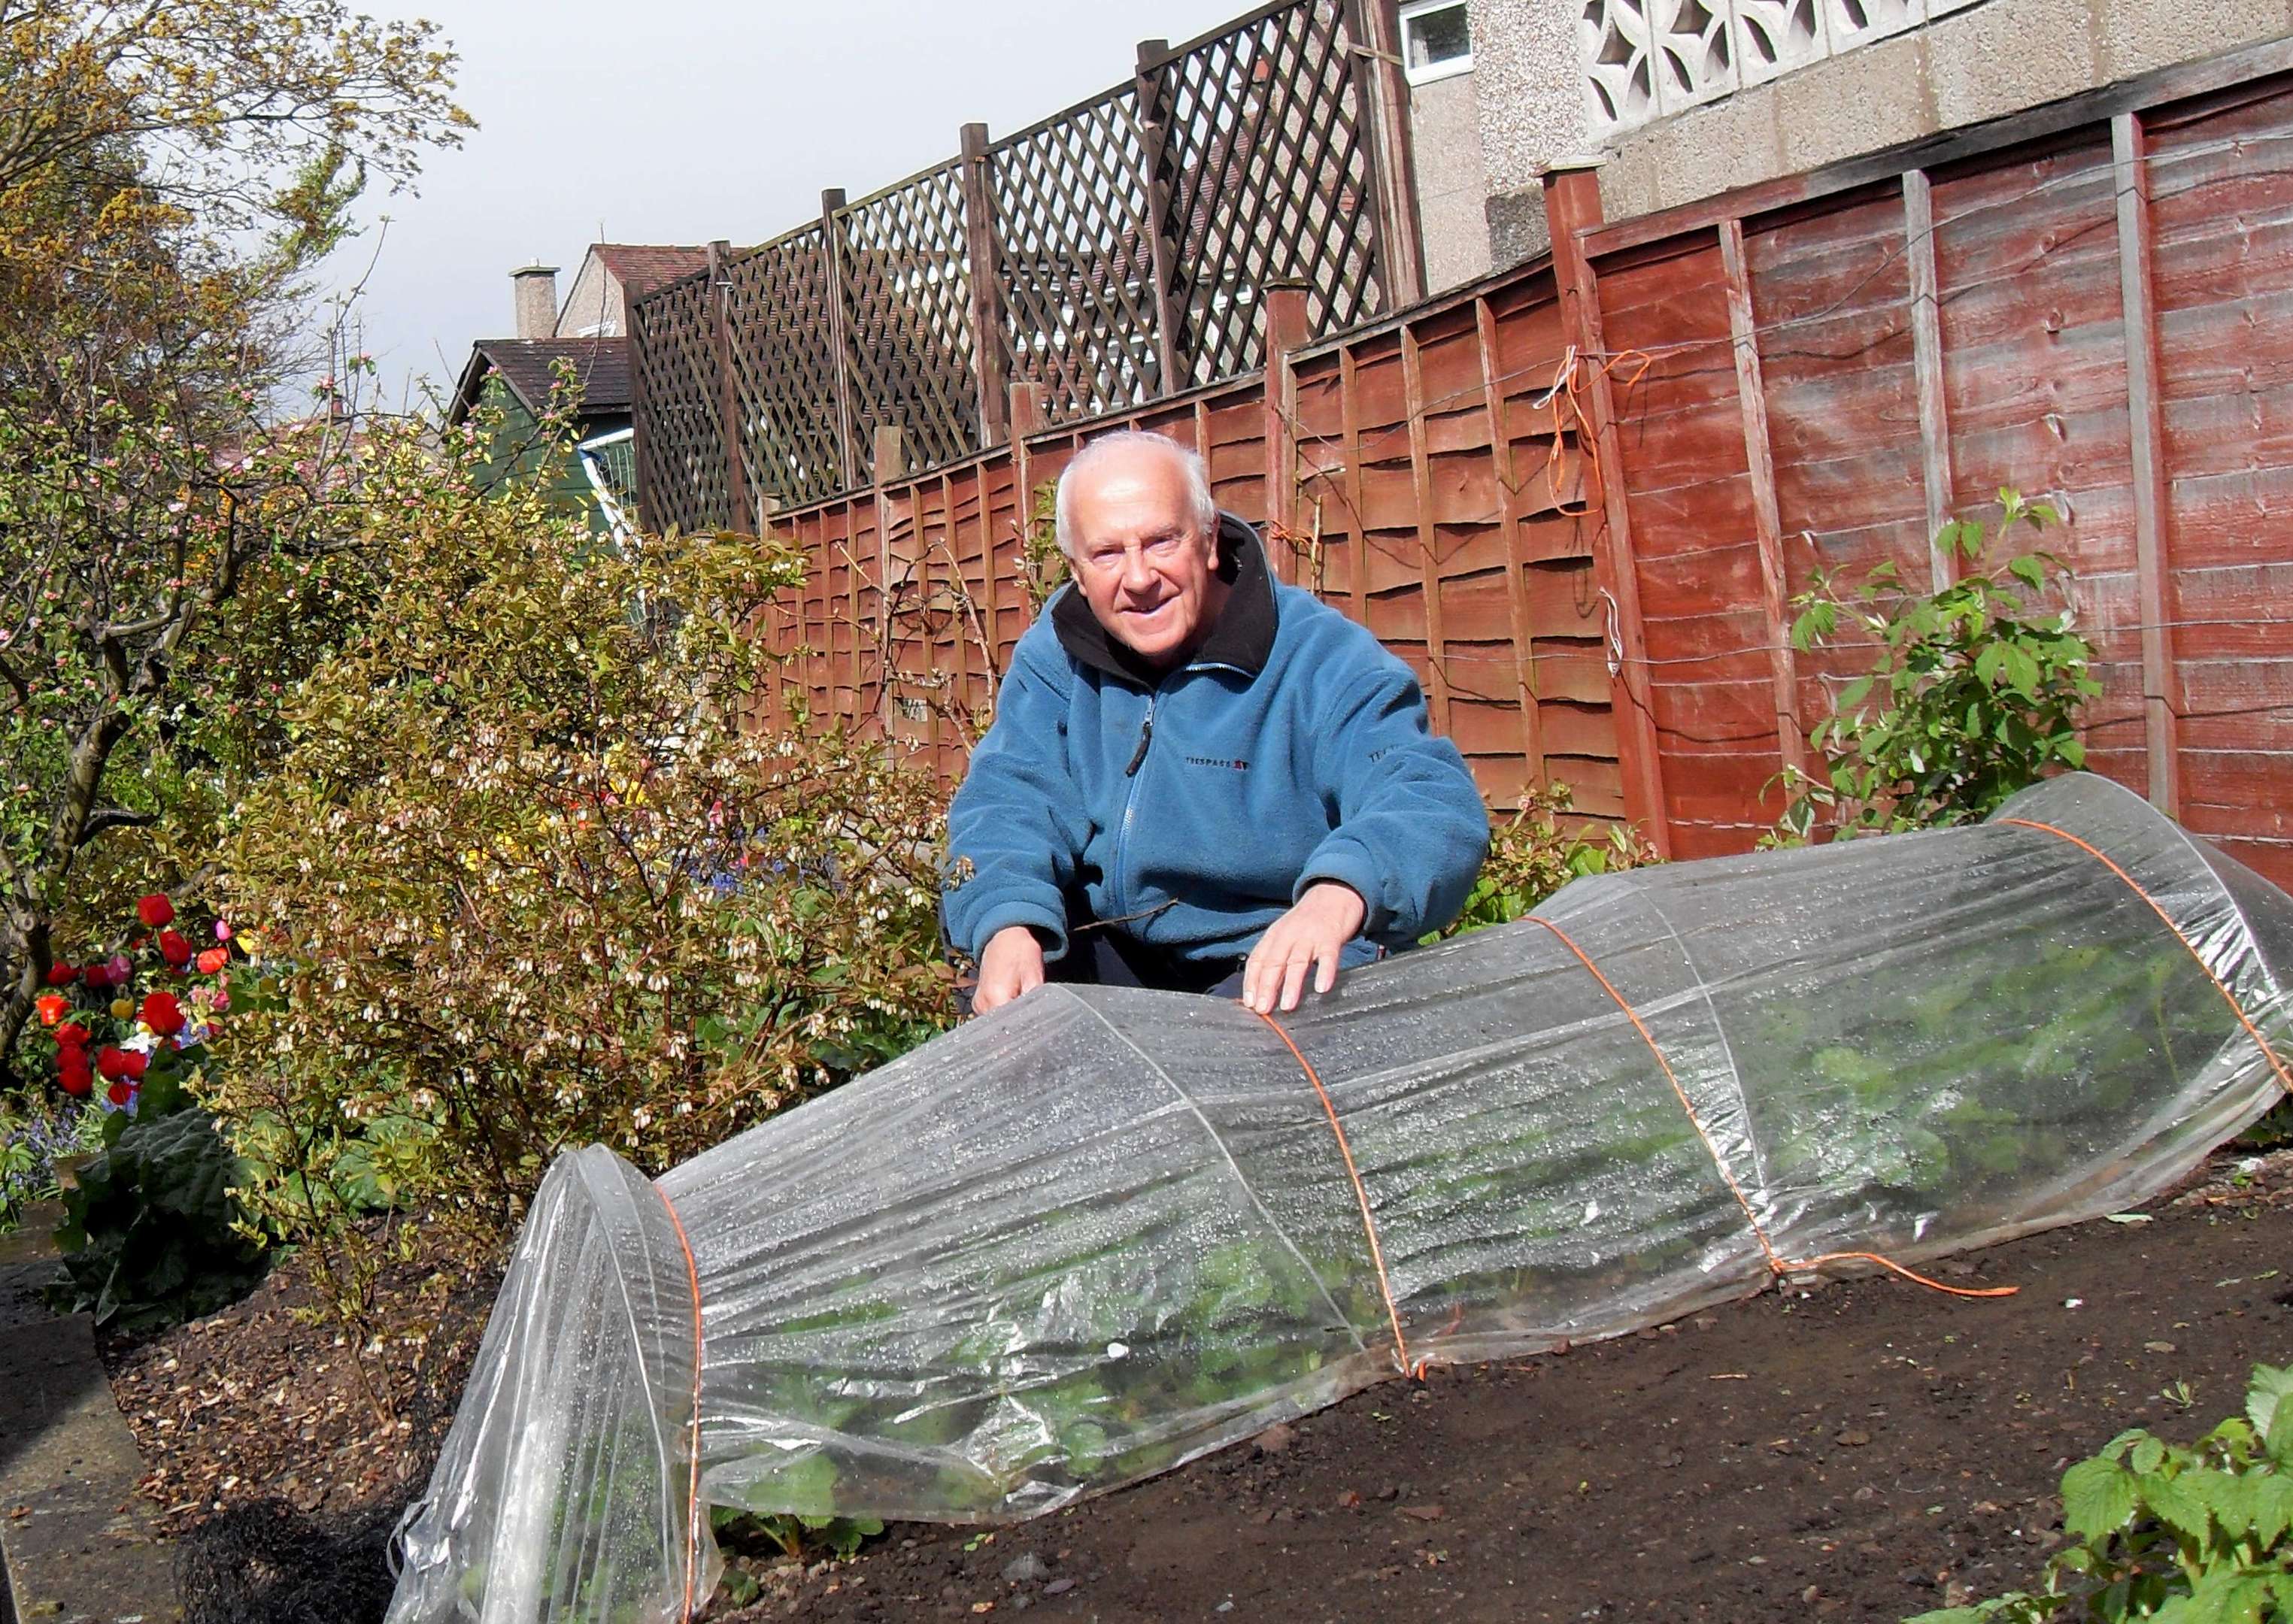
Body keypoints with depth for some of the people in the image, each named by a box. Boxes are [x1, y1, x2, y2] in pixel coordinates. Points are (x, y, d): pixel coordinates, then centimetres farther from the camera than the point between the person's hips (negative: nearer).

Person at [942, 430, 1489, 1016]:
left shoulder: (1325, 660, -14)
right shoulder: (1056, 654, 2)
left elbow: (1431, 801, -28)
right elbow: (1008, 794, -7)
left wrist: (1338, 894, -53)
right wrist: (1007, 925, -32)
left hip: (1278, 967, -5)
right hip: (1112, 956, 5)